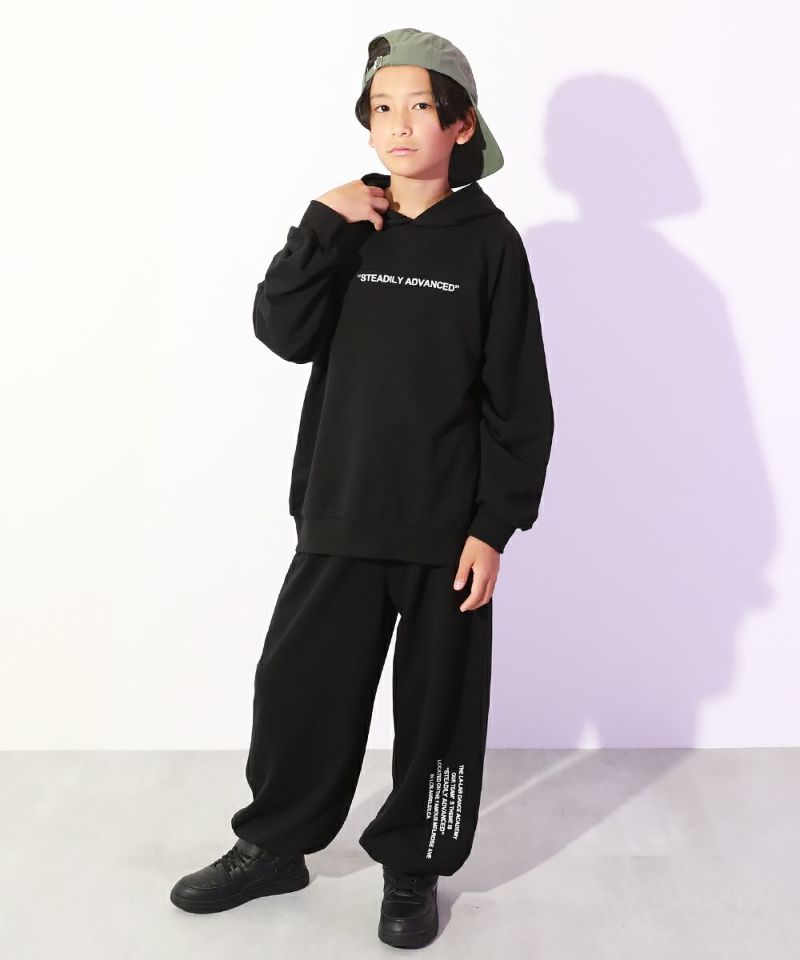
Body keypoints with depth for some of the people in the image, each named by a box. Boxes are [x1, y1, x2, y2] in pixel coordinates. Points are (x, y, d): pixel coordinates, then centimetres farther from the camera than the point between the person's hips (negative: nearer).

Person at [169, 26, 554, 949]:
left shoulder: (489, 241, -3)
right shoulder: (347, 228, 6)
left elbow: (517, 399, -5)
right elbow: (284, 332, -7)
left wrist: (494, 525, -9)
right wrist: (323, 225, -14)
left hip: (445, 522, -3)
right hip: (339, 514, 3)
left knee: (437, 698, 8)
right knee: (298, 680, 10)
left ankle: (414, 867, 29)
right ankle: (273, 846, 32)